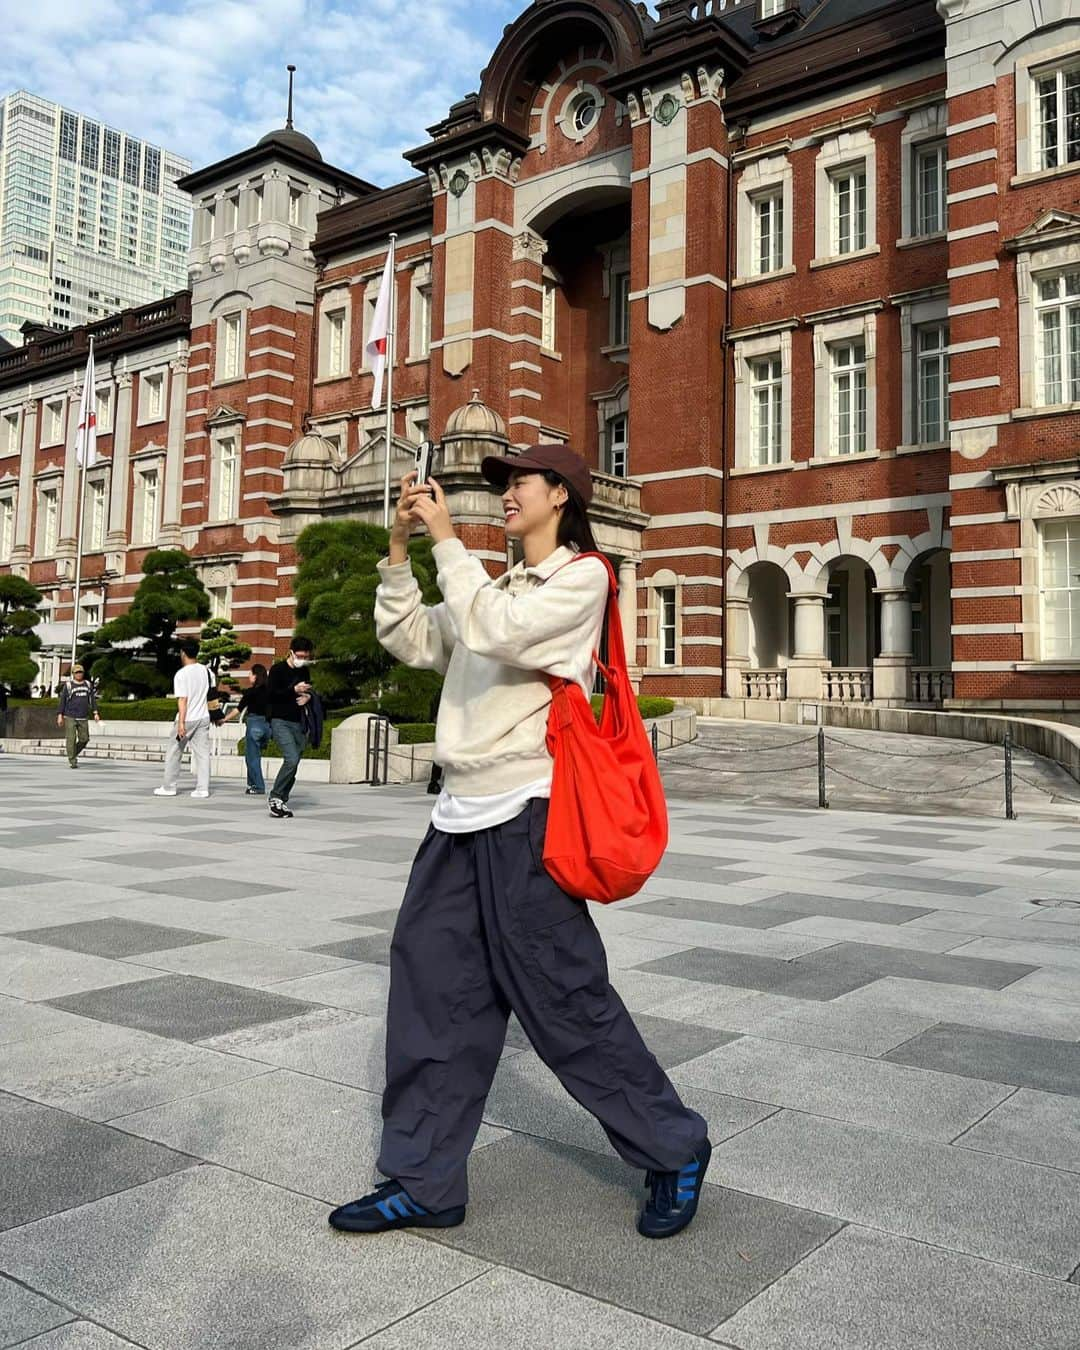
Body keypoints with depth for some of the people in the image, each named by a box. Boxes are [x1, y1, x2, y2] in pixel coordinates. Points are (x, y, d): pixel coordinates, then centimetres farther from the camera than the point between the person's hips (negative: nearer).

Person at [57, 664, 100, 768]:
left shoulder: (88, 685, 9)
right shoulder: (68, 685, -3)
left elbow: (92, 699, 12)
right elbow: (62, 701, -2)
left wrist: (95, 713, 3)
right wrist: (60, 716, -7)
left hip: (83, 718, 4)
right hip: (70, 717, -4)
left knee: (84, 739, 3)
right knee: (71, 739, -6)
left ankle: (73, 754, 27)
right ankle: (72, 761, -1)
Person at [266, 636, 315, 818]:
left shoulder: (304, 671, 12)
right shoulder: (277, 669, -5)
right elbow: (270, 693, -14)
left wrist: (307, 696, 2)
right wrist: (294, 690, -19)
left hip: (297, 723, 6)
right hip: (280, 721, -6)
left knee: (293, 764, 4)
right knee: (291, 759, -21)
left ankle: (281, 802, 13)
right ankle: (276, 797, -8)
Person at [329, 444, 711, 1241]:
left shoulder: (581, 575, -3)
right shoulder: (499, 585, 22)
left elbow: (494, 632, -19)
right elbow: (412, 643, 16)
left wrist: (447, 539, -11)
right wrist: (401, 548, 7)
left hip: (525, 814, -8)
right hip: (462, 815, 8)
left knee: (566, 998, -2)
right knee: (433, 993, 5)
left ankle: (674, 1150, 17)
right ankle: (424, 1182, 16)